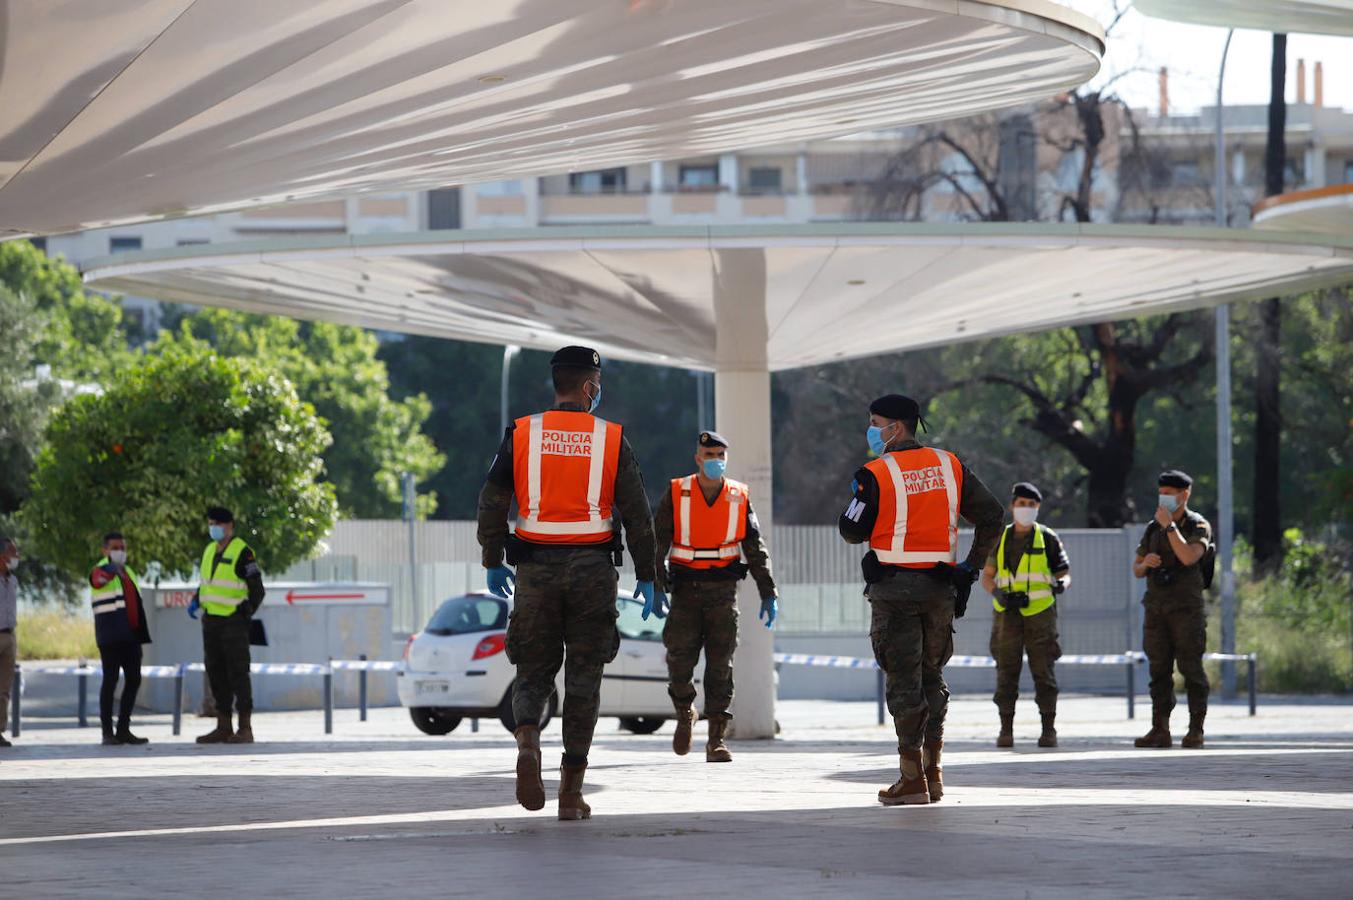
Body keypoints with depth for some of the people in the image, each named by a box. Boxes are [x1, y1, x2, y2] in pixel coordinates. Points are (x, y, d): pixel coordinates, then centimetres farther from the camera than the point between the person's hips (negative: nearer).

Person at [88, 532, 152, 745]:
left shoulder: (128, 572, 20)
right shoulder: (100, 571, -5)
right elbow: (100, 579, -33)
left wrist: (141, 635, 23)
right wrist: (111, 571, -57)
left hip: (130, 637, 8)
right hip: (110, 637, -8)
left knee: (133, 680, 7)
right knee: (110, 680, -6)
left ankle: (123, 730, 16)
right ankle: (107, 732, -2)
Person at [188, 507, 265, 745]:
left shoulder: (242, 553, -11)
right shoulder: (210, 551, 13)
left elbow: (257, 589, -10)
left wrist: (245, 617, -12)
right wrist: (196, 602, 4)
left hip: (234, 622, -8)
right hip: (211, 622, 8)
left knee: (238, 674, -9)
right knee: (217, 674, 7)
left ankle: (245, 729, -8)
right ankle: (223, 728, 12)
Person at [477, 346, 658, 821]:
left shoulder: (521, 434, 2)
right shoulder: (612, 439, 0)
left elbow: (491, 504, -1)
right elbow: (637, 515, -1)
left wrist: (493, 563, 11)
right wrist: (647, 578, 6)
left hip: (535, 569, 1)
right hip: (592, 569, -1)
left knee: (533, 673, 10)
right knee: (583, 679, 6)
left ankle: (528, 742, -22)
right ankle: (571, 792, 4)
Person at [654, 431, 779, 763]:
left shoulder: (739, 498, 4)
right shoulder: (676, 495, -1)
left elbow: (755, 549, 7)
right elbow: (657, 544, -3)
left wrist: (768, 594, 2)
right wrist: (655, 587, -13)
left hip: (723, 590, 1)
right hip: (685, 589, -1)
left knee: (721, 664, -3)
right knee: (680, 660, -4)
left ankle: (716, 740, 0)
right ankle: (684, 714, 26)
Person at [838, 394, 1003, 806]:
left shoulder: (876, 474, -9)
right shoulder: (949, 466, 7)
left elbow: (852, 532, -4)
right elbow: (992, 514, 6)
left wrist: (858, 494, 14)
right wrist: (972, 566, 10)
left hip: (895, 587, -5)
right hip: (941, 586, 5)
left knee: (904, 679, -1)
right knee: (932, 676, 16)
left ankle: (912, 779, -1)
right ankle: (933, 772, 18)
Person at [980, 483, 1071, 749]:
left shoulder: (1048, 538, 5)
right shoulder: (1000, 539, 11)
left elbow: (1065, 573, 6)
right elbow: (987, 576, 14)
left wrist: (1061, 584, -18)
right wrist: (998, 594, -7)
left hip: (1040, 614, -2)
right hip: (1007, 615, 2)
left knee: (1043, 671, -4)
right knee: (1006, 672, -1)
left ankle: (1049, 730, -1)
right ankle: (1006, 730, 2)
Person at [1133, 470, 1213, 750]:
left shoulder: (1198, 526, -1)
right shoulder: (1153, 528, 13)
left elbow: (1189, 557, -20)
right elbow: (1136, 570, 16)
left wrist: (1169, 526, -16)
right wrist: (1145, 563, -7)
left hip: (1187, 609, -5)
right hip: (1156, 609, 5)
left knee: (1191, 669, -5)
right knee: (1159, 671, 2)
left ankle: (1195, 732, -3)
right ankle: (1160, 731, 2)